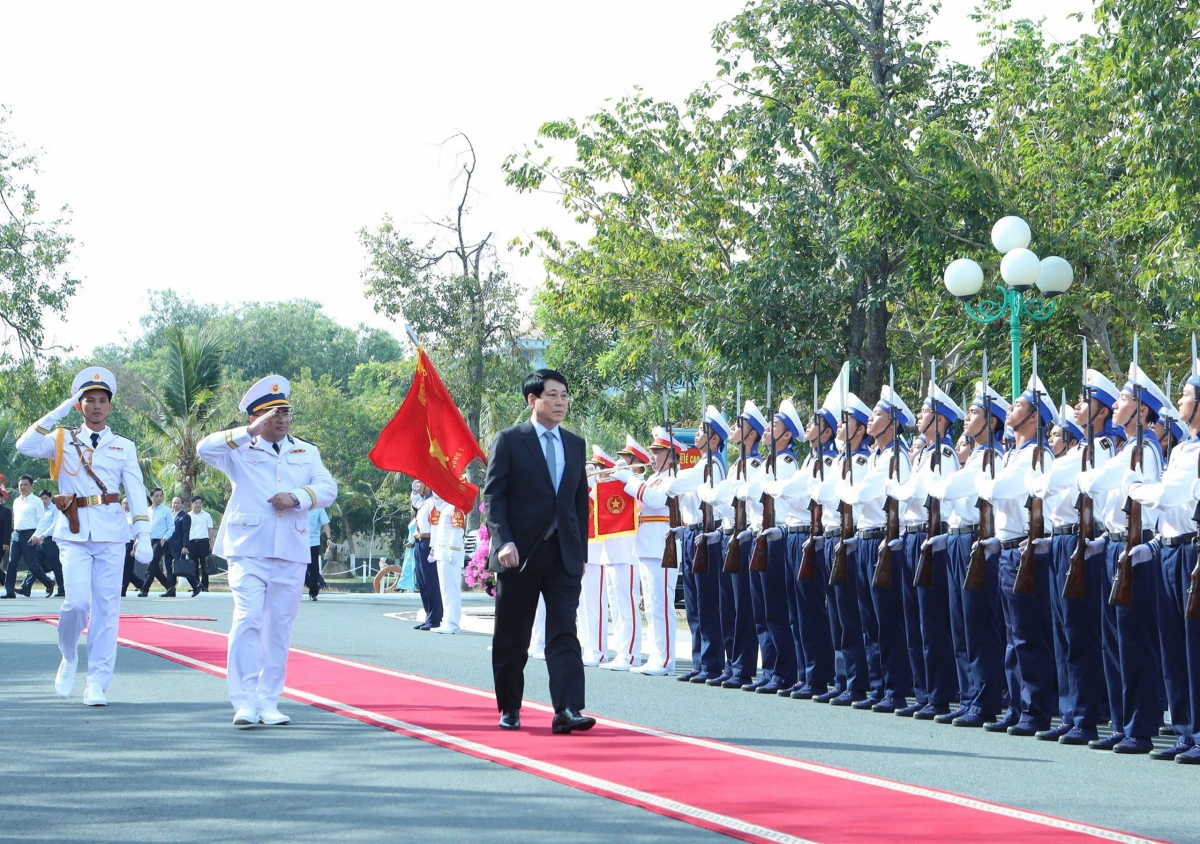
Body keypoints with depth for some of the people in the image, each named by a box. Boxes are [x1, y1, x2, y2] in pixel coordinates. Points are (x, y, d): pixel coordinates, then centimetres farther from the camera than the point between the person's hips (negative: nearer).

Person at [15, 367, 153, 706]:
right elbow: (25, 446, -8)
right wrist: (57, 414, -7)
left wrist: (143, 537, -4)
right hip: (74, 533, -1)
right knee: (77, 601, -13)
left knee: (106, 609, -2)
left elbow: (137, 493, 5)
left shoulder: (124, 446, 11)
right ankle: (69, 659, 15)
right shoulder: (63, 441, 9)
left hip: (111, 533, 1)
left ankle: (97, 684, 3)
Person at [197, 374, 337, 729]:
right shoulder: (241, 451, 7)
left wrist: (298, 497, -13)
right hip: (249, 550, -4)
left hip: (291, 554, 4)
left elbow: (328, 487, 5)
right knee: (248, 620, -15)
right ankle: (244, 702, -14)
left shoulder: (307, 453, 18)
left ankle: (268, 702, 11)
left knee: (279, 628, 5)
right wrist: (249, 432, -18)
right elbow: (205, 448, -11)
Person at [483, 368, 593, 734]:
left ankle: (567, 710, -16)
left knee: (564, 633, -8)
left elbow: (581, 501, 16)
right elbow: (493, 494, -5)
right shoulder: (509, 440, 0)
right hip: (520, 553, -3)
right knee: (511, 638, 6)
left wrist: (581, 551, 11)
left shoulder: (575, 444, 14)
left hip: (564, 555, 3)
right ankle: (509, 708, 19)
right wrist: (503, 541, -17)